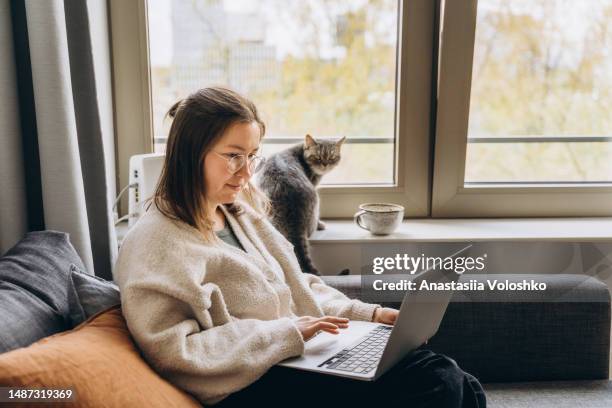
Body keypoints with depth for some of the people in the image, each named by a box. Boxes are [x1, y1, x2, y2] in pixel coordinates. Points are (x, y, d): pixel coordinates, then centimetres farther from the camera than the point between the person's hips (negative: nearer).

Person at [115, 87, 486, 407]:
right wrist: (285, 333, -20)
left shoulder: (240, 213, 12)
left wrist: (367, 314, 5)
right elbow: (173, 354, -20)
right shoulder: (155, 244, -13)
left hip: (302, 356, 8)